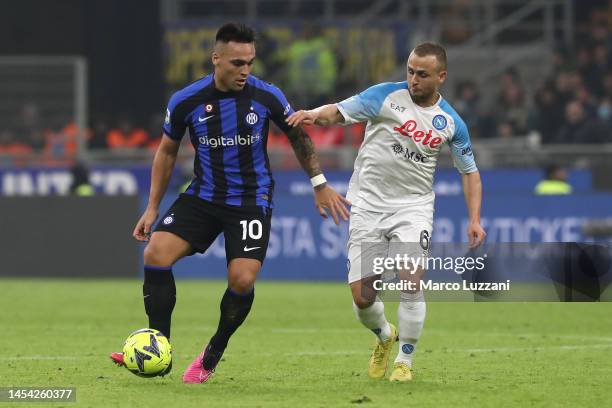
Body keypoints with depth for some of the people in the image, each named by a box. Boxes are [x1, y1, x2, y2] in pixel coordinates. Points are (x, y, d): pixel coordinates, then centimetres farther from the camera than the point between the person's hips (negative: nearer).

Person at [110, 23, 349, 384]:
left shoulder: (267, 96, -10)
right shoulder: (186, 101, -9)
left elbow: (299, 137, 7)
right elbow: (167, 151, 7)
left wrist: (320, 184, 6)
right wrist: (153, 209, 6)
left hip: (252, 201, -1)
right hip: (203, 196, 1)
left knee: (242, 280, -17)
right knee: (156, 253, -17)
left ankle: (213, 355, 9)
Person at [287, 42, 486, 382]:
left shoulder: (451, 122, 1)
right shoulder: (386, 96, -5)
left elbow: (469, 171, 12)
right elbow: (340, 112, -13)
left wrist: (474, 219, 1)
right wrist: (314, 114, -36)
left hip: (413, 206, 0)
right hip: (368, 204, 0)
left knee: (411, 281, -20)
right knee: (361, 296, -3)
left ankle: (404, 361, -1)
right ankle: (384, 336, 32)